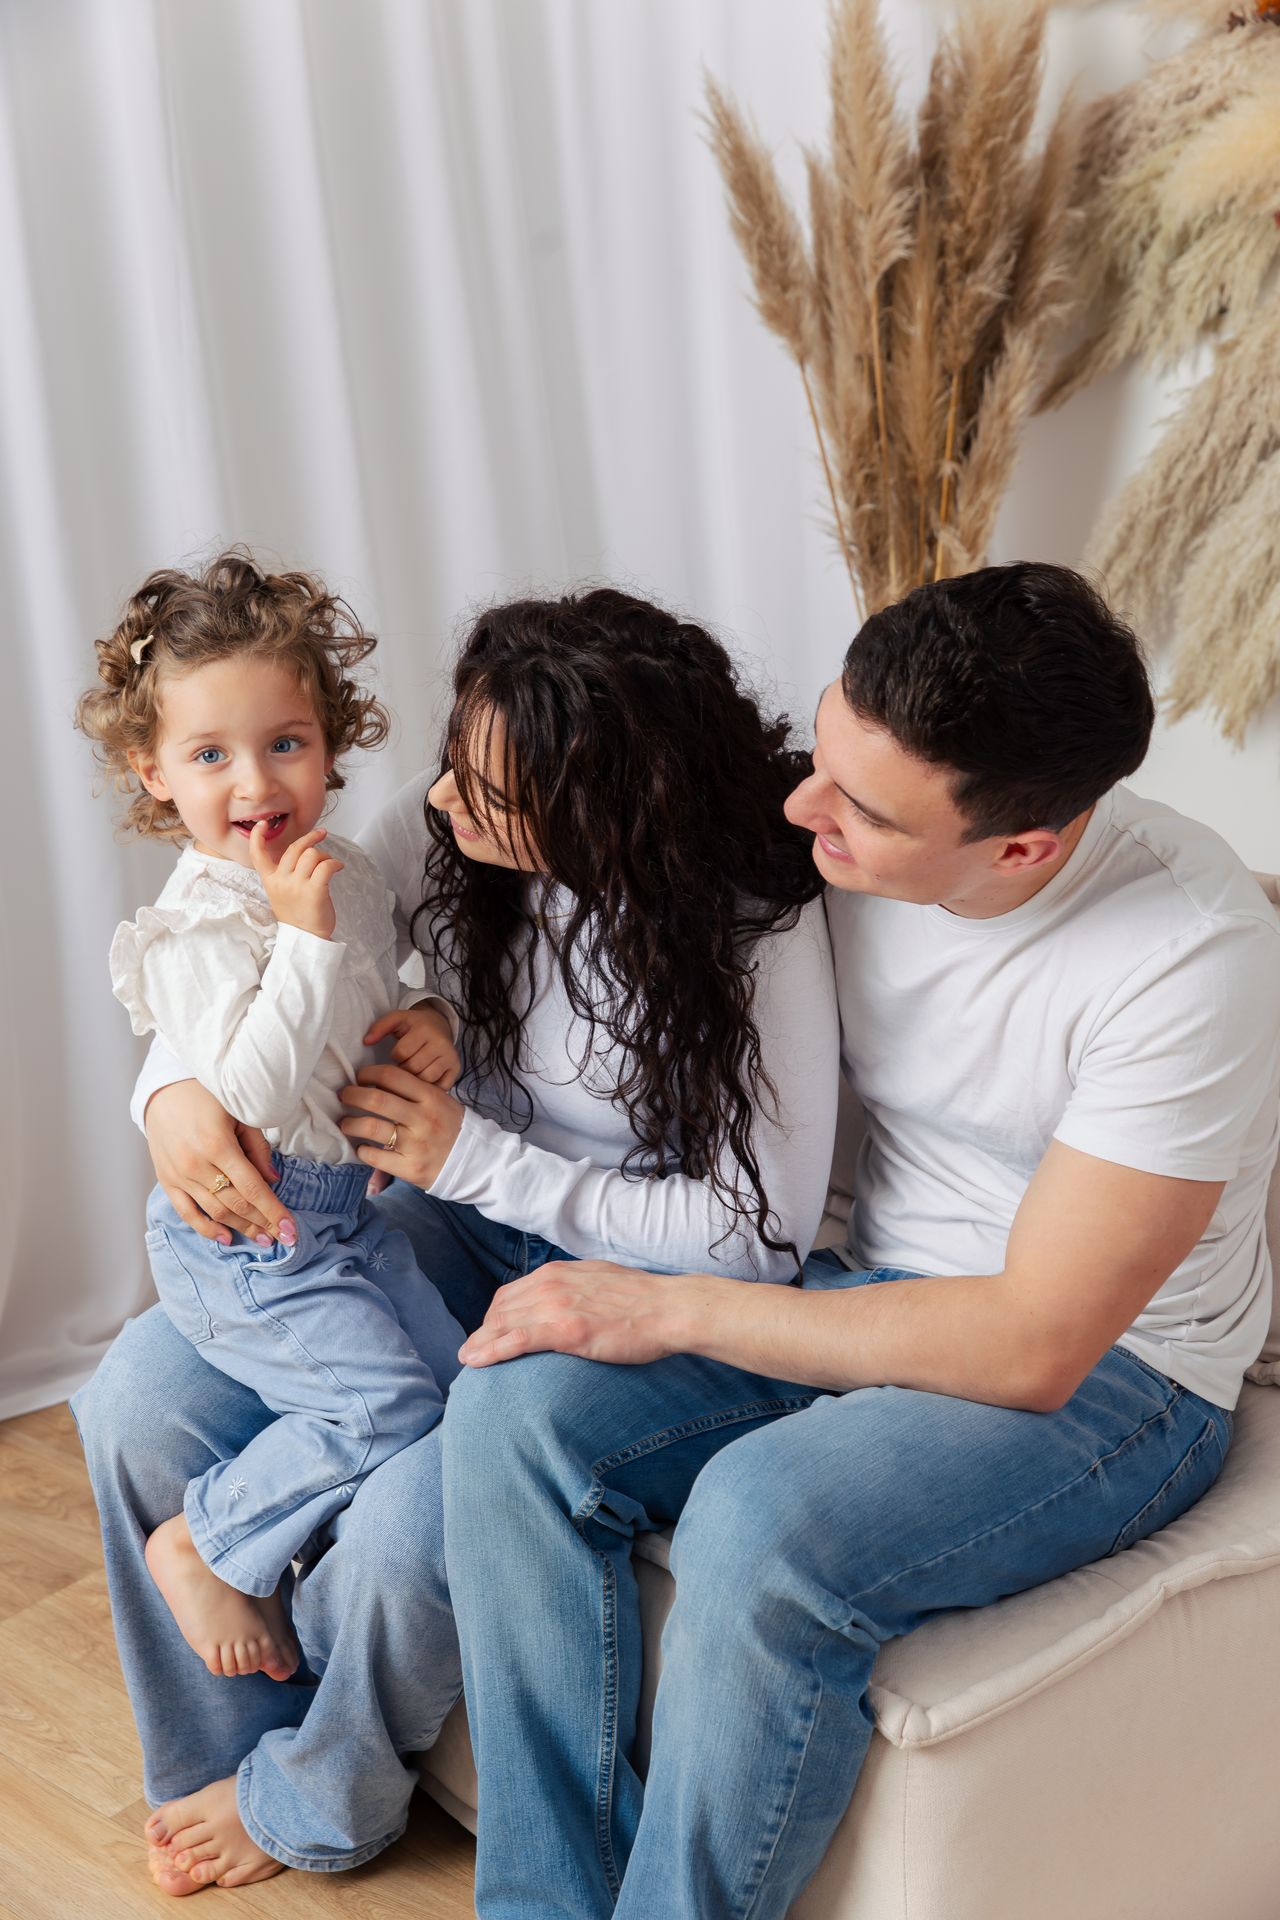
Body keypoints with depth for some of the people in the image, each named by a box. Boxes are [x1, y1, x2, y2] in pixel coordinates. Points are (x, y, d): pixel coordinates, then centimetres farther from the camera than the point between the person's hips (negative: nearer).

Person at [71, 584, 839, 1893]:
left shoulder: (755, 926, -25)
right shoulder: (454, 823, -12)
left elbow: (760, 1237, -22)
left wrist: (471, 1156, -24)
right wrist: (174, 1086, -22)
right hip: (468, 1225, 6)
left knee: (404, 1526, -27)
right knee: (138, 1398, -7)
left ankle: (311, 1802, 10)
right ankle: (220, 1758, 17)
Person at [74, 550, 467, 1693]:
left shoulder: (350, 878, 4)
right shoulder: (197, 925, -20)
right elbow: (254, 1092, -29)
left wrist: (428, 1024, -2)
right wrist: (304, 933, -32)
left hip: (348, 1209, 8)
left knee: (468, 1384, 9)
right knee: (393, 1411, -15)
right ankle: (206, 1546, 6)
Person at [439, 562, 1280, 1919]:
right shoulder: (834, 849, -9)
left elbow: (1035, 1345, -24)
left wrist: (668, 1308, -21)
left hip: (1108, 1371, -5)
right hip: (875, 1285, 6)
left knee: (763, 1518, -34)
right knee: (511, 1411, -17)